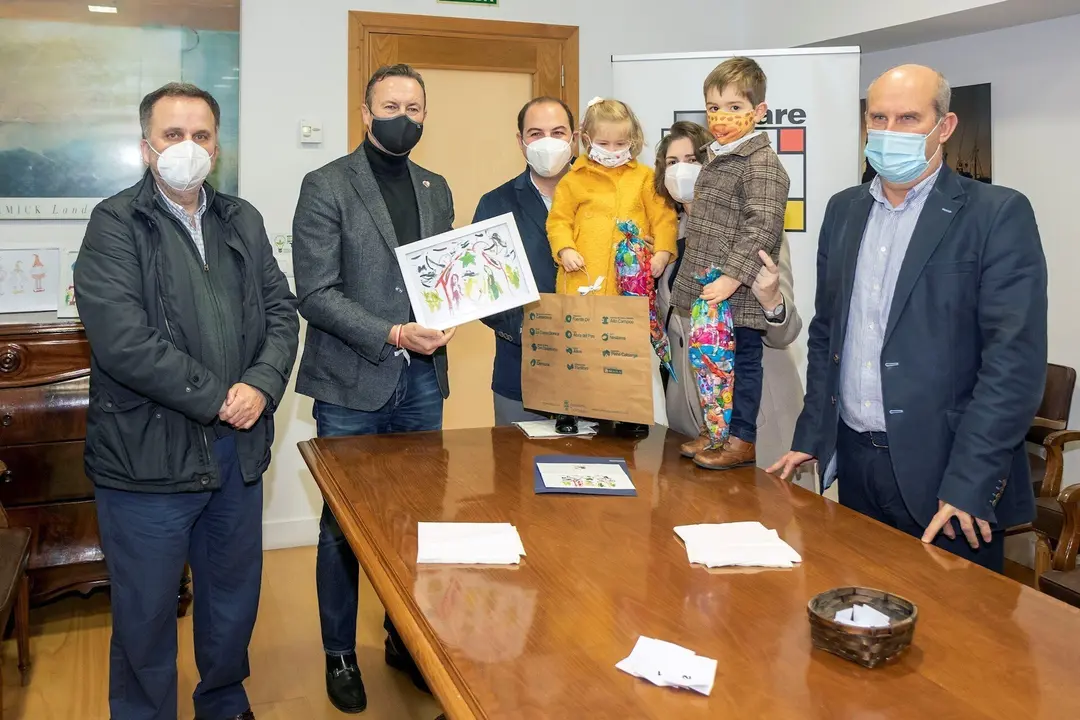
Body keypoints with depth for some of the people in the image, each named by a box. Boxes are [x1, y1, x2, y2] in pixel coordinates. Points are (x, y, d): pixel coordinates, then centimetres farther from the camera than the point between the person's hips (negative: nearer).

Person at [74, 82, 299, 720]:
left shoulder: (243, 222, 10)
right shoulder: (115, 225, -7)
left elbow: (281, 310, 5)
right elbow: (122, 339, -18)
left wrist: (262, 385, -12)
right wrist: (215, 398, -16)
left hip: (238, 449, 5)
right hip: (148, 454, -5)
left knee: (235, 596, 20)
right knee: (146, 615, 9)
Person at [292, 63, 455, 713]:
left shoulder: (436, 189, 12)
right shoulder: (326, 186, -5)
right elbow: (315, 294, -12)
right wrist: (393, 335, -19)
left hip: (423, 381, 5)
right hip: (352, 384, -4)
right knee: (344, 527, 8)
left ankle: (406, 640, 30)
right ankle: (340, 654, 25)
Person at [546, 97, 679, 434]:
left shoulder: (645, 178, 9)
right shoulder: (574, 179, 6)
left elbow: (664, 219, 7)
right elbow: (558, 219, 8)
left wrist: (662, 252, -6)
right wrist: (564, 249, -8)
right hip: (584, 277, 0)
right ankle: (571, 411, 15)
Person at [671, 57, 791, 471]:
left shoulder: (762, 164, -12)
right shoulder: (716, 161, 16)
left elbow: (762, 227, -21)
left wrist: (732, 276, -26)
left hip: (740, 295, -9)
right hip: (711, 292, 9)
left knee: (743, 360, 1)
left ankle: (742, 439, 11)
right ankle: (717, 431, 28)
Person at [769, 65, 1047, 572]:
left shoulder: (998, 215, -9)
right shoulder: (844, 209, 9)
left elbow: (1015, 359, -14)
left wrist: (969, 482, -19)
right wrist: (810, 436, 10)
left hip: (944, 470, -5)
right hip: (854, 459, 5)